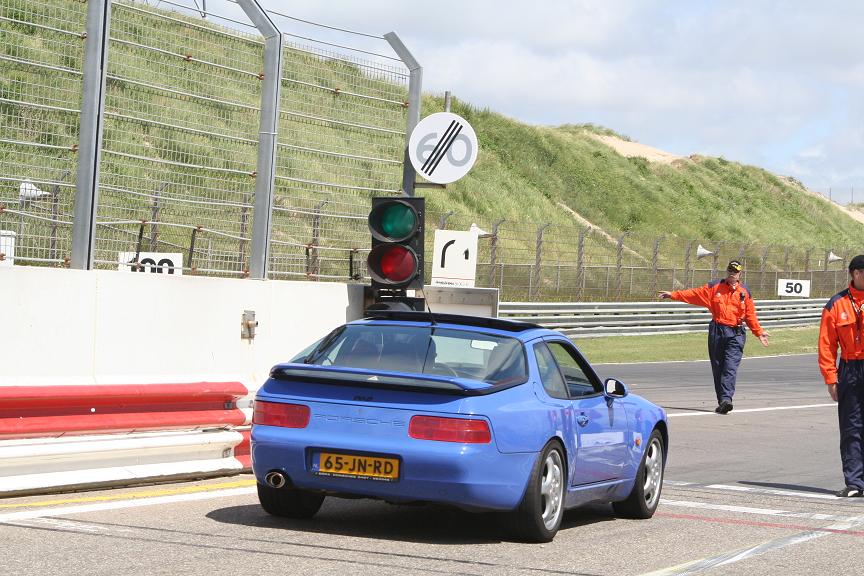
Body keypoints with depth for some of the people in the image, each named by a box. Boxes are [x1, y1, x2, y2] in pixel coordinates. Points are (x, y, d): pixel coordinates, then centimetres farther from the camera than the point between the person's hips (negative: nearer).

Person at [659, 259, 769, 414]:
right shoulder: (714, 287, 10)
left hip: (736, 334, -2)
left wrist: (759, 332, 9)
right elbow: (695, 294, 7)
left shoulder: (744, 292, 9)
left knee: (730, 368, -15)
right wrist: (673, 295, 0)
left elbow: (750, 315, 12)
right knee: (717, 368, 3)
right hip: (716, 331, 2)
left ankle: (726, 399, -25)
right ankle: (722, 402, 9)